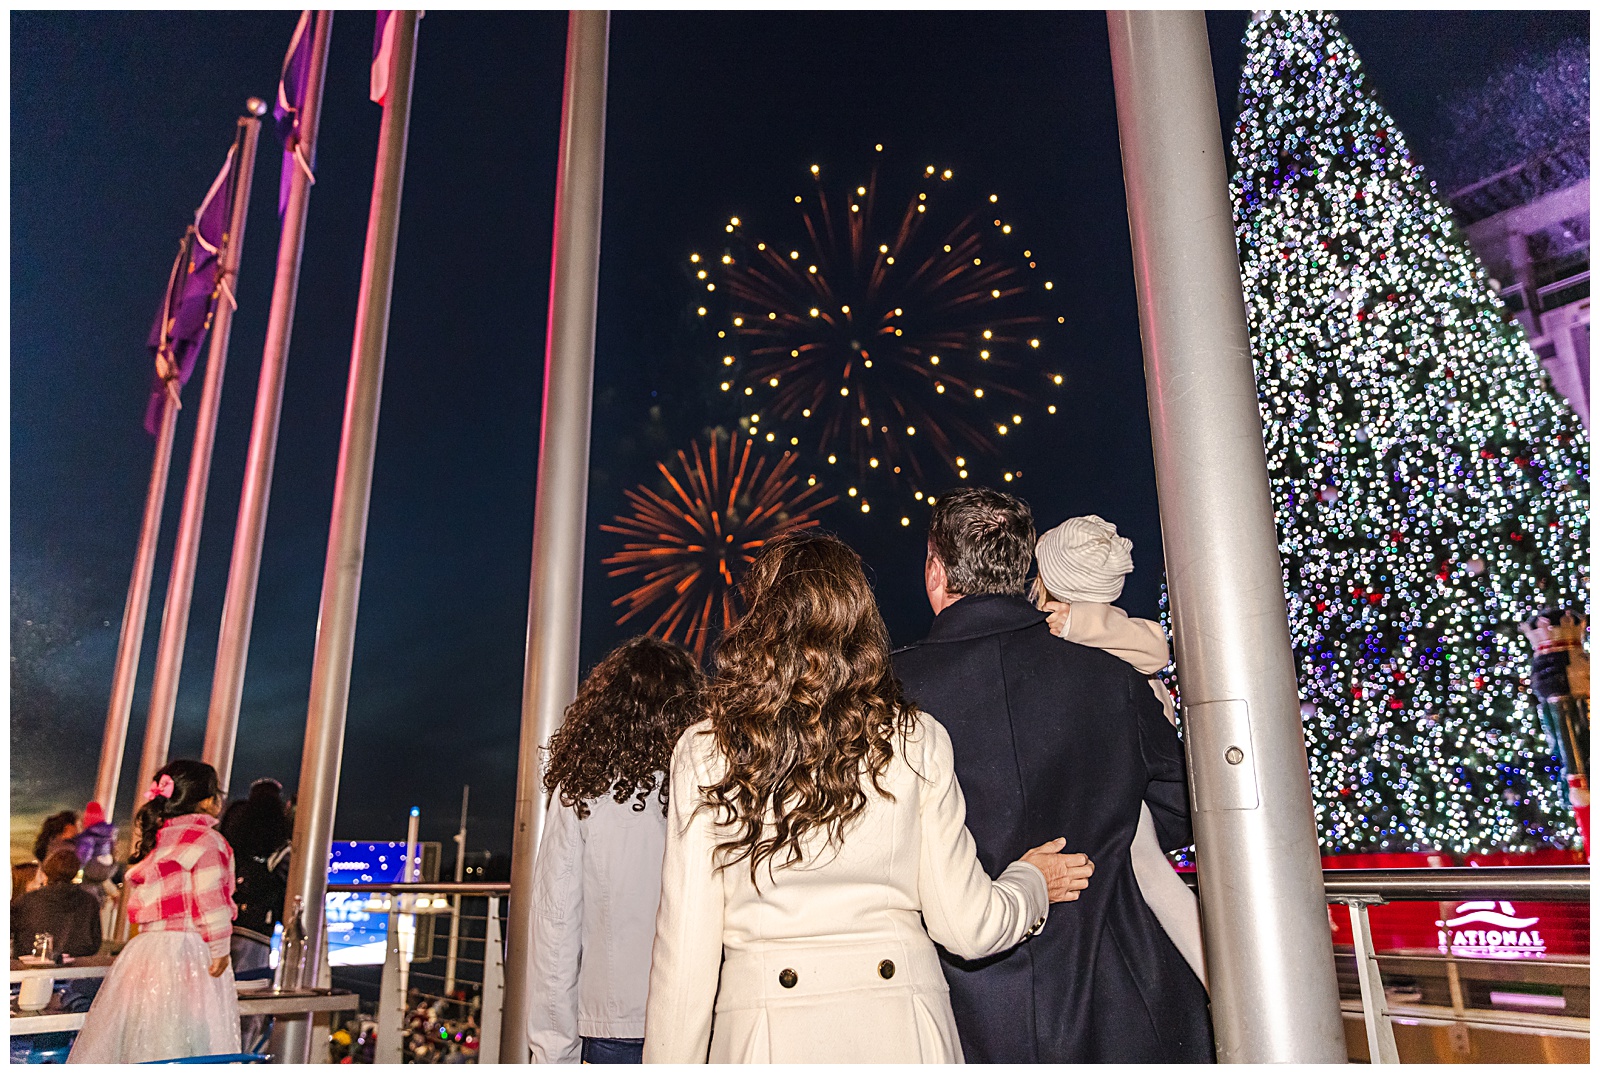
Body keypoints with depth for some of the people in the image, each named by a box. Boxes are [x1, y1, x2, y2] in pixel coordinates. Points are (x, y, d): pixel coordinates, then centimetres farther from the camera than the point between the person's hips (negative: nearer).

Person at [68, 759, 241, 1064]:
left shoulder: (153, 838, 16)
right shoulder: (204, 839, -9)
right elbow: (210, 902, -14)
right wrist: (220, 950, -8)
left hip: (145, 947, 8)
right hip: (185, 953, -8)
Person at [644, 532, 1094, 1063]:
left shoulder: (705, 752, -6)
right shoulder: (916, 742, -4)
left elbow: (684, 948, -5)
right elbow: (965, 925, 0)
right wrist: (1032, 881, 19)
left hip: (764, 1029, 0)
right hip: (900, 1028, 1)